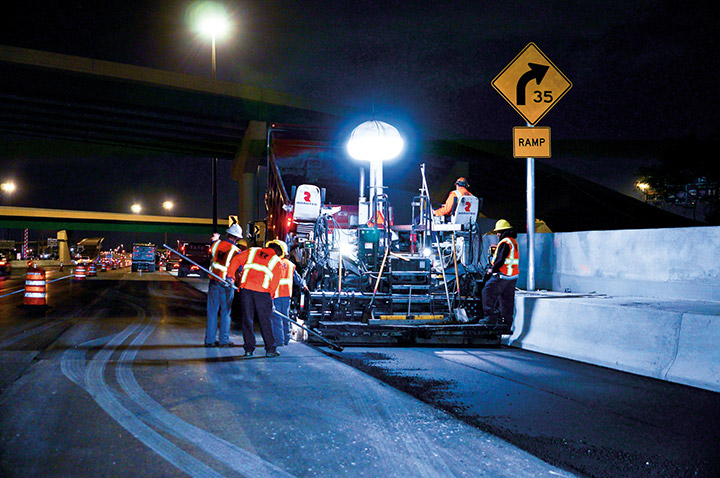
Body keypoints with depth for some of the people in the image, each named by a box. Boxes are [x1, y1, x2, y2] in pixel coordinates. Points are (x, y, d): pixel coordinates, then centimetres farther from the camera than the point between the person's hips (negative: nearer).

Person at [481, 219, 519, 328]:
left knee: (488, 293, -4)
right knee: (507, 298, 12)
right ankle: (507, 321, 15)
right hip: (513, 276, 9)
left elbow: (500, 260, -19)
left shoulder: (504, 243, -14)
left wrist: (493, 270, -6)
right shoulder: (514, 242, 16)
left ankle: (490, 317, -7)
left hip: (502, 275, -9)